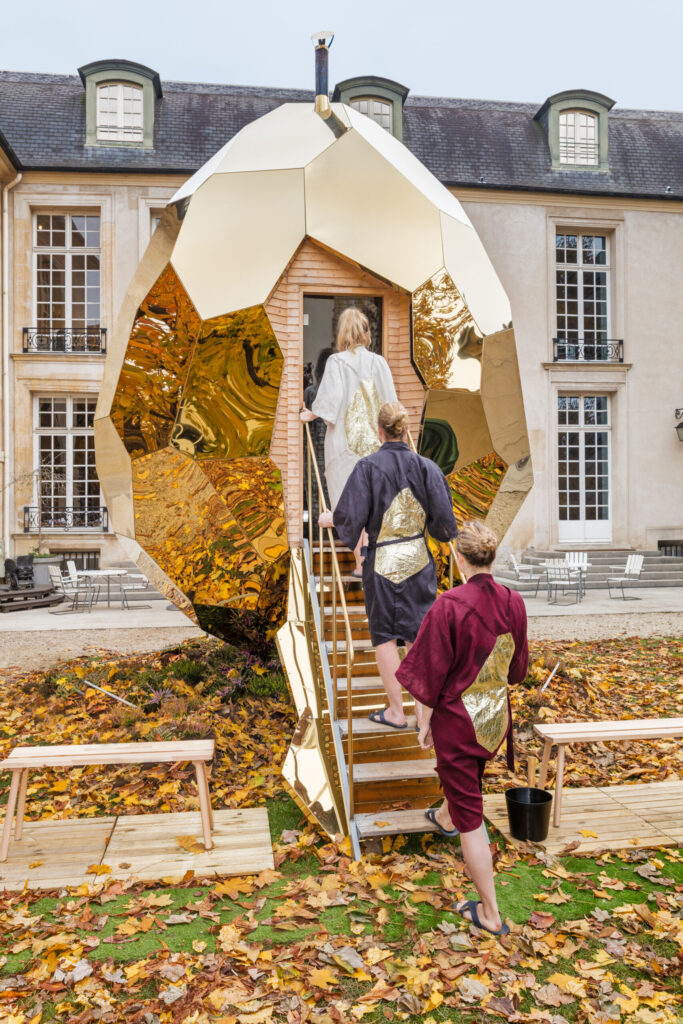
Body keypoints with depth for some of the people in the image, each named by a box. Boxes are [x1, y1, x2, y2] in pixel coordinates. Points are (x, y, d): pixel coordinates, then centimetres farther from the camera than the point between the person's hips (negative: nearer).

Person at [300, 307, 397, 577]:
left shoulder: (337, 362, -7)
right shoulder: (379, 362, 2)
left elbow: (331, 398, -13)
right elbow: (390, 403, 3)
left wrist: (312, 414, 4)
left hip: (345, 440, -3)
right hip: (375, 442, 3)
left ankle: (361, 563, 4)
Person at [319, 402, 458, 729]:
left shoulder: (368, 467, -13)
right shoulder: (425, 467, -5)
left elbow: (351, 517, -14)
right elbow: (443, 520, -6)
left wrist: (328, 519, 7)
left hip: (382, 561, -2)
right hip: (418, 559, 3)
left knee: (385, 635, 11)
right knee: (419, 634, 10)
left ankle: (396, 712, 18)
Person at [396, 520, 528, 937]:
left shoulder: (449, 605, -26)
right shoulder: (513, 602, -8)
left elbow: (433, 671, -18)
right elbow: (518, 668, 6)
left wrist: (424, 721, -5)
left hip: (457, 717, -6)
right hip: (496, 716, 6)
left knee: (470, 813, 6)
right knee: (468, 777, 35)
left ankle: (490, 913, 17)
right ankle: (445, 818, 66)